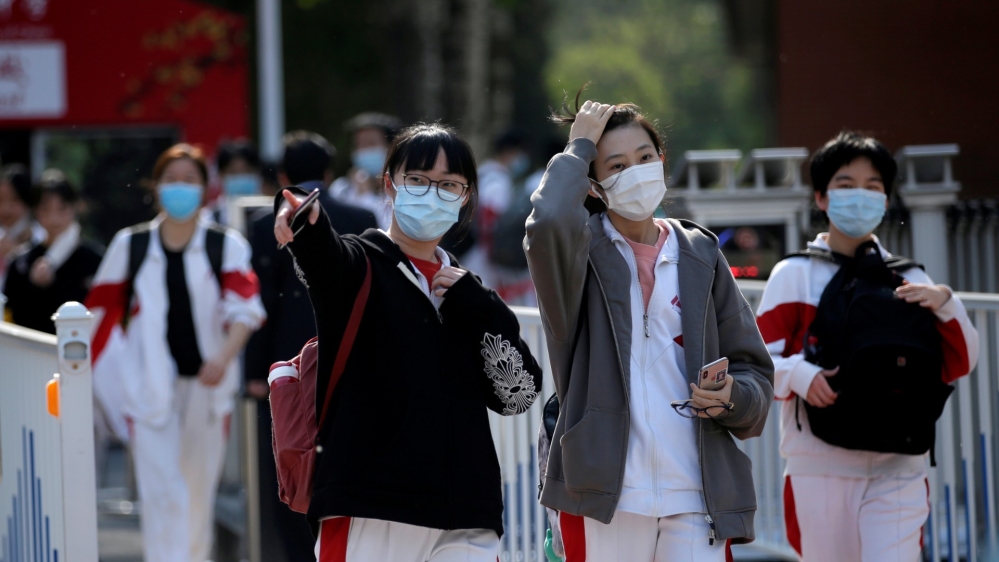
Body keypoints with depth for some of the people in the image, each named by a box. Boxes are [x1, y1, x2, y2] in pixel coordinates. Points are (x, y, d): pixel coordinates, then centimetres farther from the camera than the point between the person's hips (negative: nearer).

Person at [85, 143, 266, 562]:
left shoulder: (227, 246, 1)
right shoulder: (130, 245, 4)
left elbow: (244, 306, -13)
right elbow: (102, 311, 11)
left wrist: (224, 356, -30)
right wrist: (113, 377, 8)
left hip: (207, 385, 1)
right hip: (150, 385, -1)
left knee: (201, 489, 12)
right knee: (162, 492, -12)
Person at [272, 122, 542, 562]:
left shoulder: (467, 294, 18)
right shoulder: (360, 266, 3)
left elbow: (519, 394, 10)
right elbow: (323, 255, -23)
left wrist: (477, 311, -3)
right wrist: (300, 215, -47)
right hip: (370, 512, -5)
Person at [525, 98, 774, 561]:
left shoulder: (700, 256, 13)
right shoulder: (584, 250, 1)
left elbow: (754, 370, 16)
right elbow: (549, 224, -25)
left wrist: (734, 396, -7)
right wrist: (578, 150, -8)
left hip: (696, 496, 3)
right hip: (604, 493, -3)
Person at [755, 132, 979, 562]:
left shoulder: (909, 281, 12)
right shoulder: (795, 276, 4)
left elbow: (957, 364, 9)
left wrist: (946, 306, -7)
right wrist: (799, 373, -21)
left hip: (898, 467, 1)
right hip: (820, 466, -1)